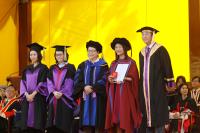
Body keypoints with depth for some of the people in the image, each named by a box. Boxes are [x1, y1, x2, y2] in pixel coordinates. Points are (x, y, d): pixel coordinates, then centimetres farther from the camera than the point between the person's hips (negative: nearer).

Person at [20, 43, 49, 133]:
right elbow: (23, 83, 9)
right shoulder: (27, 69, 16)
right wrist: (26, 94, -8)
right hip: (27, 98, 5)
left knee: (37, 125, -7)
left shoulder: (43, 68, 1)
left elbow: (43, 84, -7)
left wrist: (33, 94, -14)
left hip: (38, 99, -5)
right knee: (27, 124, 1)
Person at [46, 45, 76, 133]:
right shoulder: (52, 68, 15)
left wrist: (61, 93, -16)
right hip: (53, 99, 4)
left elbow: (70, 83, -6)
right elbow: (49, 82, 6)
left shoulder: (70, 68, 2)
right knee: (52, 126, 0)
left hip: (65, 99, -4)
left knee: (64, 125, -5)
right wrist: (54, 92, -12)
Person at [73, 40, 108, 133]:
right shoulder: (83, 65, 14)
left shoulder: (103, 65, 2)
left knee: (97, 126, -5)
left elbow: (104, 80, -7)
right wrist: (84, 87, -14)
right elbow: (77, 80, 5)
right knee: (86, 125, 0)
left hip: (98, 98, -3)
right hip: (85, 98, 3)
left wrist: (92, 88, -17)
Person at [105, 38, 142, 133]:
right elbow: (109, 78, 17)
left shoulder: (131, 62, 1)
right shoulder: (113, 63, 16)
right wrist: (110, 80, -5)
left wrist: (124, 79, -21)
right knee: (116, 118, 0)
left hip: (126, 93, -5)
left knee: (125, 118, -9)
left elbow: (134, 79, -5)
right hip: (114, 94, 5)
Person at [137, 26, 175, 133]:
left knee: (158, 115, -6)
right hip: (145, 87, 6)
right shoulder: (142, 52, 14)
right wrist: (141, 86, 16)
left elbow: (167, 66, -7)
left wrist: (169, 83, -10)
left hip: (157, 86, -6)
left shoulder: (160, 50, -5)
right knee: (146, 115, 4)